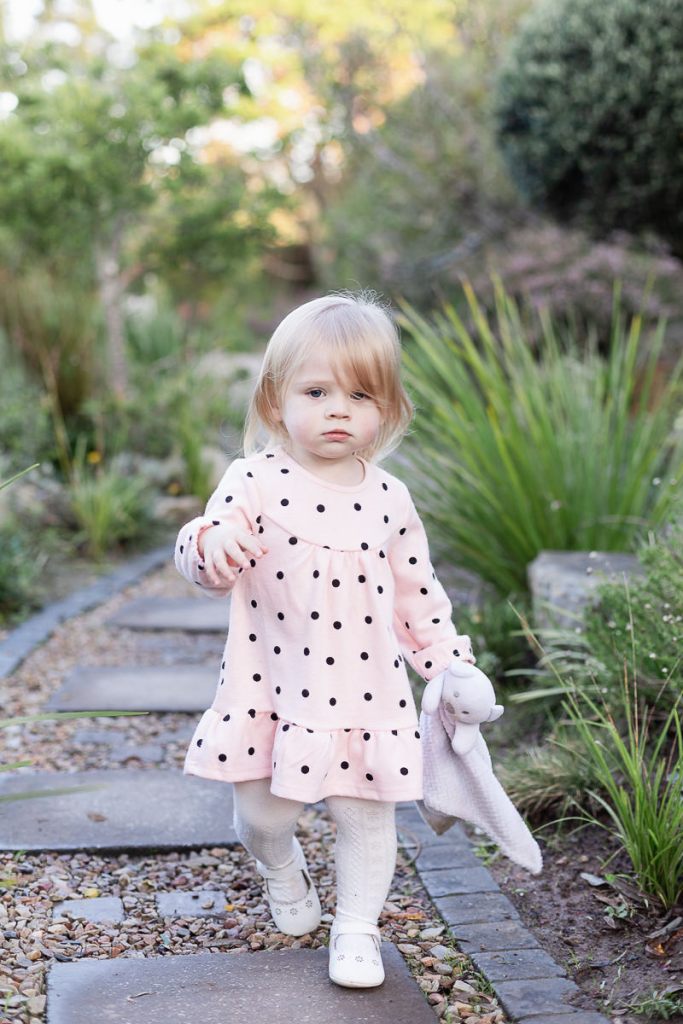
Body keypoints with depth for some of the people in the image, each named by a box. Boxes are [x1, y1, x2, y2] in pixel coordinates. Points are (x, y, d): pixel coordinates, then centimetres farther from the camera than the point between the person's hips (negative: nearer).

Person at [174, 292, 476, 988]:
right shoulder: (255, 481, -7)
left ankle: (357, 929, 26)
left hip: (366, 693, 2)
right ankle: (282, 871, 43)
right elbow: (204, 565, -10)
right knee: (262, 812, 9)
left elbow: (417, 591, 11)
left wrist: (447, 661, 7)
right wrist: (212, 544, -32)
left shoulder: (387, 497, 2)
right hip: (272, 689, -1)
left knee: (364, 813, 5)